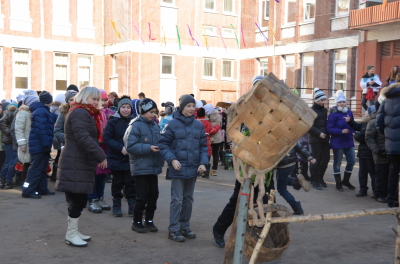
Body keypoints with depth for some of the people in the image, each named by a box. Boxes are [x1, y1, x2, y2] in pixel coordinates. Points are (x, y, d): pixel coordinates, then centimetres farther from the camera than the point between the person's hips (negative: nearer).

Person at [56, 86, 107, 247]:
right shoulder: (79, 113, -13)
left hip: (82, 164, 11)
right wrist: (101, 156, -24)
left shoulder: (86, 114, 21)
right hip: (76, 163, -11)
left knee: (79, 200, 14)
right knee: (77, 200, -5)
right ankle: (71, 235, 4)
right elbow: (83, 138, -25)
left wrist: (98, 156, 17)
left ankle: (73, 232, 24)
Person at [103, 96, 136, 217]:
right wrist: (120, 148, -20)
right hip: (116, 158, -1)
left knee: (131, 183, 4)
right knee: (117, 183, 10)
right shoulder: (113, 121, -5)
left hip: (131, 159, 1)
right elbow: (106, 138, -10)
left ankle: (132, 206, 14)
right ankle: (116, 205, 24)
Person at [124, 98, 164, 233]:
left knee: (153, 194, 10)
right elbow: (130, 146, -18)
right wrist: (149, 148, -21)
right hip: (141, 167, -7)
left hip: (153, 167, 7)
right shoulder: (135, 126, -12)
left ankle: (149, 220, 25)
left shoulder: (155, 126, 10)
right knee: (142, 196, -1)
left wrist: (159, 147, 1)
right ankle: (137, 222, 16)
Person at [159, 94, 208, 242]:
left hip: (193, 169, 5)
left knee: (188, 199, 14)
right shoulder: (173, 124, -7)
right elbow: (163, 144, -5)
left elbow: (203, 146, 9)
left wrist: (203, 163, -4)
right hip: (178, 168, -5)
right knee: (177, 200, -2)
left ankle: (185, 227, 26)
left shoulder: (198, 125, 5)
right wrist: (172, 159, -18)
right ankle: (173, 230, 8)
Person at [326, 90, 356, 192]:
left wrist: (353, 132, 2)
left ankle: (346, 180, 28)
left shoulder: (349, 112, 8)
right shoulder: (333, 114, -10)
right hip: (337, 142, -6)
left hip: (349, 141, 6)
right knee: (337, 163, 5)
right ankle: (338, 183, 18)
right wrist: (341, 131, -22)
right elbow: (329, 129, -14)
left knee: (352, 161, 9)